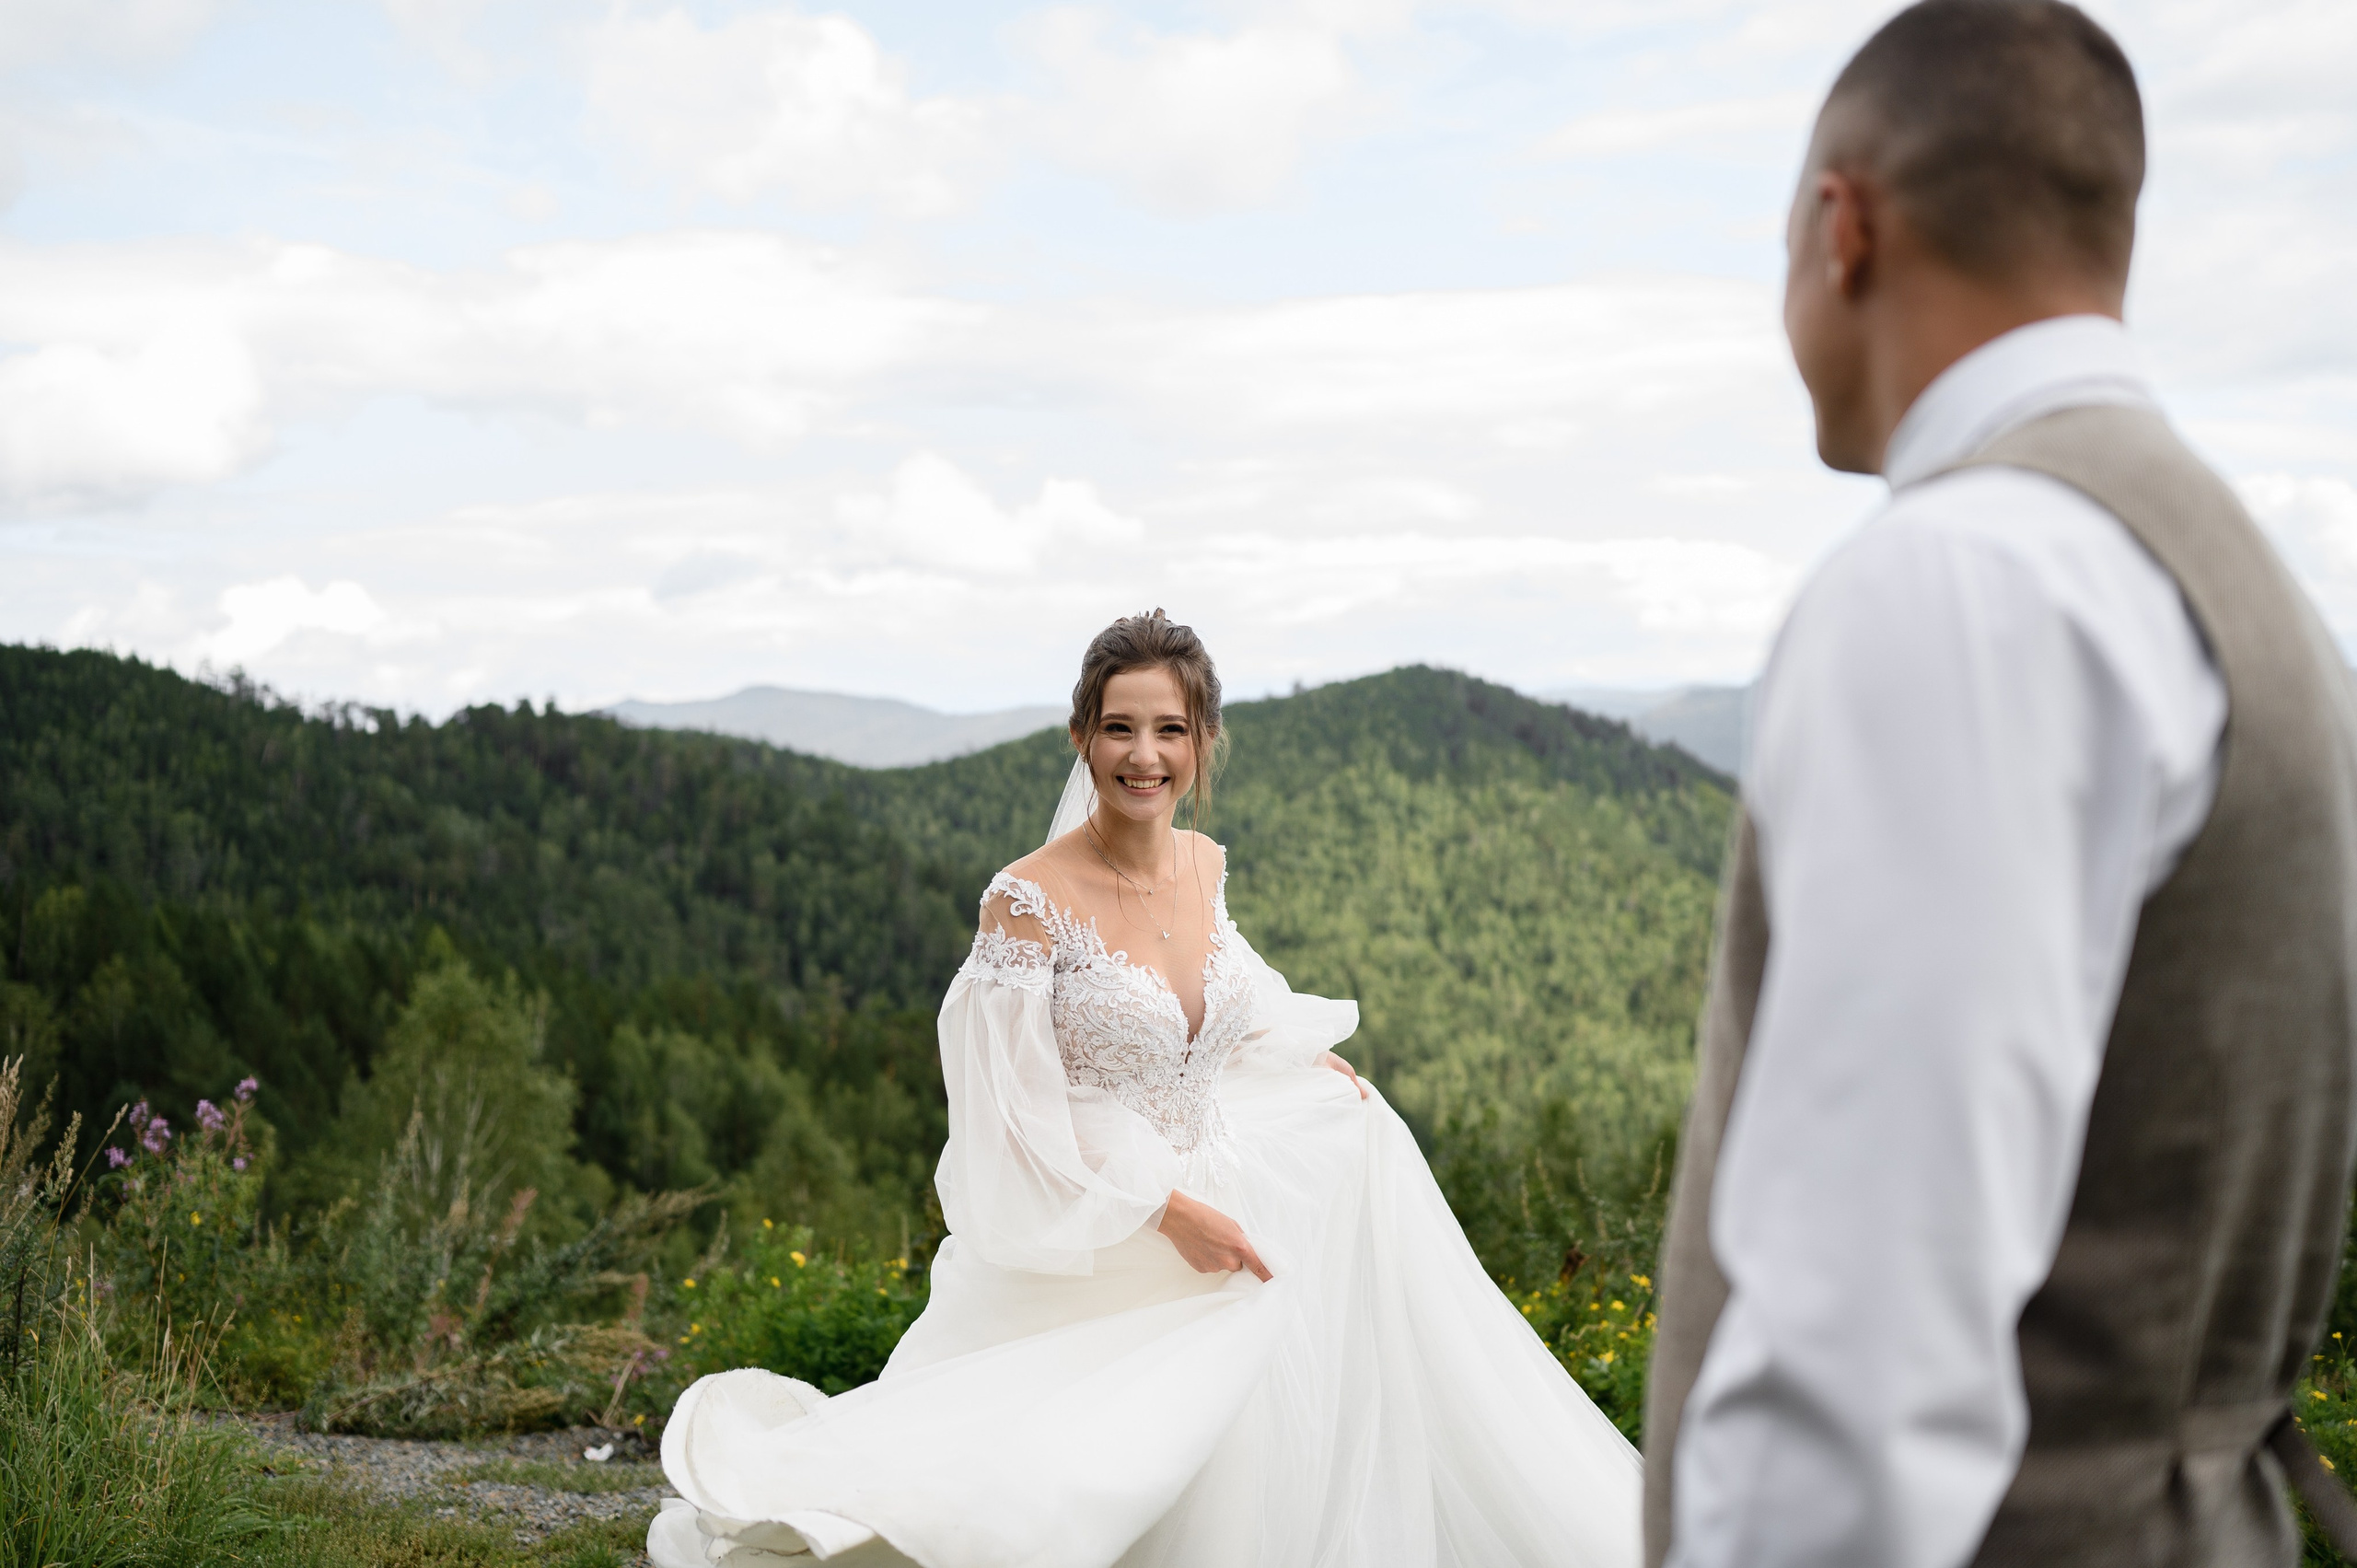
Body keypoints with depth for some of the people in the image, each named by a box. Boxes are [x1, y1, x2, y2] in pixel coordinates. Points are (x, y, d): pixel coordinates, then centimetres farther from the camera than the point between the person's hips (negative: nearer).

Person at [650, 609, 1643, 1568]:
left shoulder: (1204, 865, 0)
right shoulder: (1029, 899, -21)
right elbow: (1013, 1119, -19)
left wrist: (1301, 1058, 8)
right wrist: (1167, 1212, -20)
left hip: (1214, 1184, 7)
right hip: (1098, 1236, -7)